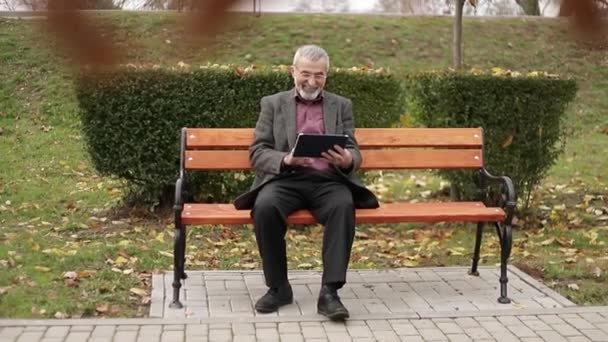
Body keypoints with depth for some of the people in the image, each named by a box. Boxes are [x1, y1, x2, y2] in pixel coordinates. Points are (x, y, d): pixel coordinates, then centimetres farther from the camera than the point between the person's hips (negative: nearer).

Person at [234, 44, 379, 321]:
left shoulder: (342, 106, 19)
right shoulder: (273, 104, 15)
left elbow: (353, 152, 11)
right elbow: (257, 152, 6)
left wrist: (347, 160, -15)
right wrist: (285, 160, -15)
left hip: (328, 180, 1)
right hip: (286, 178, 0)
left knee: (344, 205, -34)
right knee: (265, 206, -33)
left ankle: (329, 292, -31)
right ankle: (278, 287, -15)